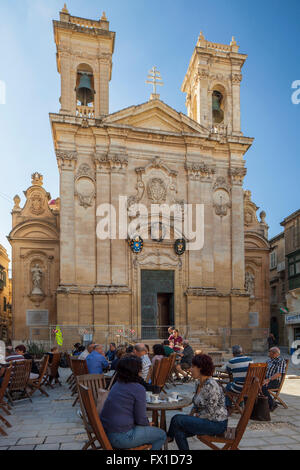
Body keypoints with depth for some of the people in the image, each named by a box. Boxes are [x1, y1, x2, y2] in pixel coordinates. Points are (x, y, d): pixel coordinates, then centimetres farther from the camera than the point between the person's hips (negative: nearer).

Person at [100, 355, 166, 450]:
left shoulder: (117, 384, 8)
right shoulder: (138, 389, -16)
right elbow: (140, 419, -13)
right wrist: (148, 424, 10)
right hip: (121, 437, -8)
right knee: (162, 435, 8)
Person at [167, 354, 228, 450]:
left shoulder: (211, 386, -24)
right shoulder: (199, 383, 6)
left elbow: (210, 412, -22)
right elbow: (197, 404, 18)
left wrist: (195, 416, -10)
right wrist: (191, 415, 3)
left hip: (217, 424, -9)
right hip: (207, 420, 9)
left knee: (177, 420, -15)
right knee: (179, 429, -5)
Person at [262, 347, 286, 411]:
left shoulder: (281, 361, -9)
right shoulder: (269, 360, 18)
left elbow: (279, 374, -19)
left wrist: (268, 380, -27)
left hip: (275, 381, -8)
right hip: (266, 379, 8)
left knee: (263, 387, -32)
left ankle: (272, 404, -16)